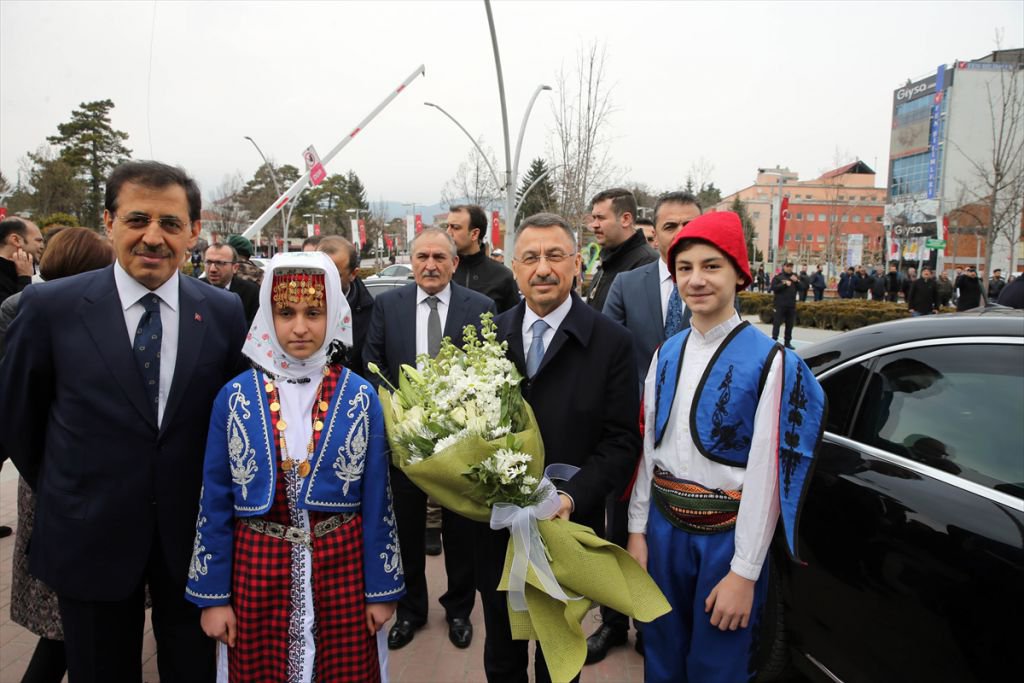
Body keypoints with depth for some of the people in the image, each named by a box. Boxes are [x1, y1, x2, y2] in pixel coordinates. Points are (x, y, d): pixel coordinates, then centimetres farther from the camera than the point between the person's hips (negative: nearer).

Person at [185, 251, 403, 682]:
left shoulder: (360, 398, -5)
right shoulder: (234, 397, -4)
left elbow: (375, 499, -1)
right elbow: (215, 501, 1)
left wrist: (380, 588, 1)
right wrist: (213, 594, 1)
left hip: (341, 569, 0)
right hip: (258, 569, 0)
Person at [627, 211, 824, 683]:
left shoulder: (769, 360, -13)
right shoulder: (666, 354, 3)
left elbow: (766, 473, -14)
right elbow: (647, 447, 7)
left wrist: (745, 572, -13)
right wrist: (637, 529, 6)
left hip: (726, 536, -4)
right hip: (664, 528, 5)